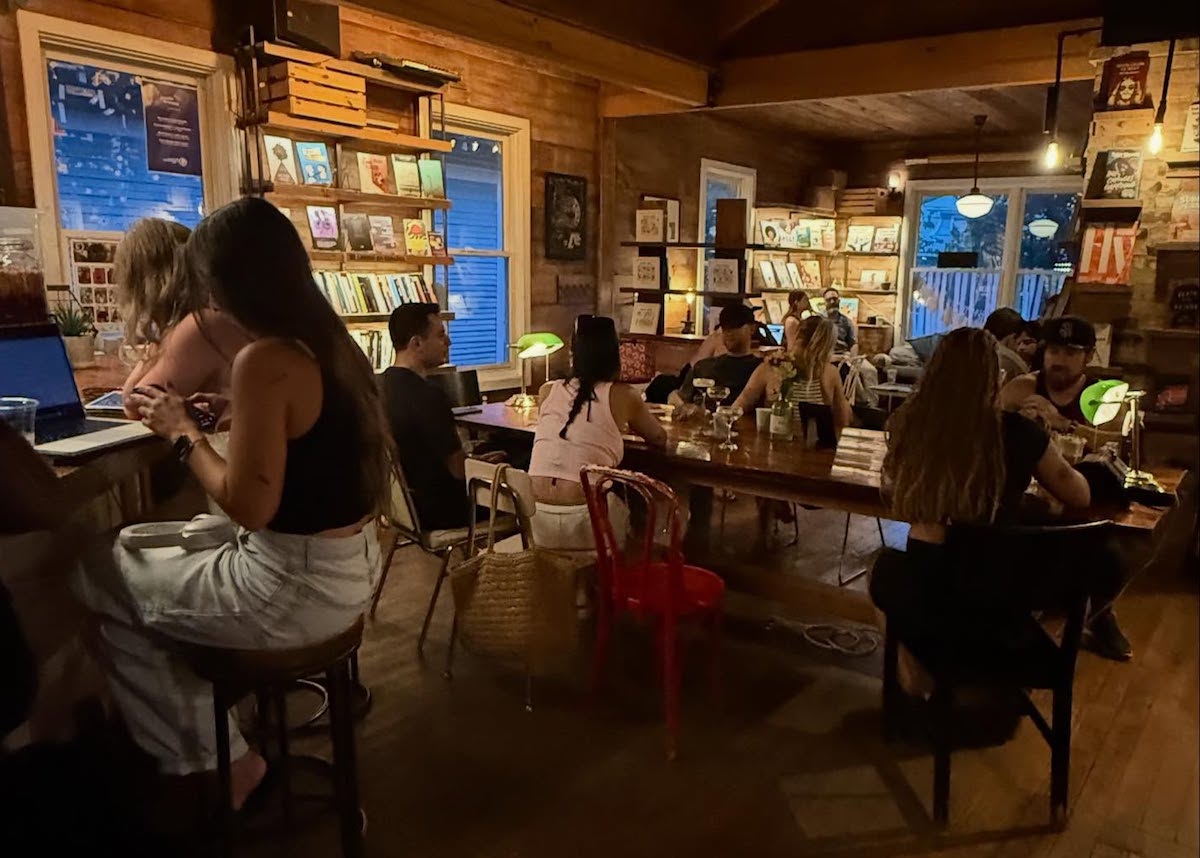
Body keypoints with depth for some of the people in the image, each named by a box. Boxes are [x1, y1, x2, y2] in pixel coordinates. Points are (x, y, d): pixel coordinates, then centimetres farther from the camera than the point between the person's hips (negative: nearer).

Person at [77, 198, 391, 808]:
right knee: (143, 546, 27)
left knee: (100, 579, 13)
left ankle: (208, 763, 25)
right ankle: (210, 747, 33)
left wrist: (182, 433, -9)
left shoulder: (264, 361, -22)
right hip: (348, 567, 9)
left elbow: (250, 507, -22)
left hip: (296, 586, -9)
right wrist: (225, 414, 13)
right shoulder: (332, 344, 4)